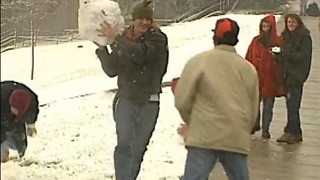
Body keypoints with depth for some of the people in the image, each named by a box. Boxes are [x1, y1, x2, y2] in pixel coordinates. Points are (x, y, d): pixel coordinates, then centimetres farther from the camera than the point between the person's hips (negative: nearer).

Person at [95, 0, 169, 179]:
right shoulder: (123, 41, 5)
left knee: (138, 149, 9)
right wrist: (102, 49, -8)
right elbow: (112, 70, 3)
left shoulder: (158, 39, -7)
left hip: (149, 103, -1)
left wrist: (116, 38, -23)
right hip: (126, 100, 1)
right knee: (124, 145, -13)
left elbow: (140, 53, -27)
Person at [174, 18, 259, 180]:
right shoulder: (248, 68, 11)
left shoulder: (199, 61, -2)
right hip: (237, 139, 4)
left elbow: (182, 100, -3)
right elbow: (253, 111, 16)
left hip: (205, 137, -4)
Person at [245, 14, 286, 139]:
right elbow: (249, 59, 6)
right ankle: (255, 124, 28)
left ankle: (265, 130, 12)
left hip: (270, 79, -3)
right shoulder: (256, 41, 6)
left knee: (268, 106, 4)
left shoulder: (278, 42, -4)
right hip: (256, 78, 3)